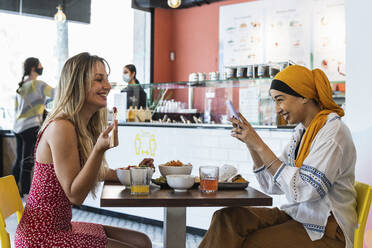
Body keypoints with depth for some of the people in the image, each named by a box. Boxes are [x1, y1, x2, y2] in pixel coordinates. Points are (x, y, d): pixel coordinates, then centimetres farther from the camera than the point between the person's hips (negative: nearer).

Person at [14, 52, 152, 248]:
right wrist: (99, 149, -32)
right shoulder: (61, 128, -21)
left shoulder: (83, 127, 8)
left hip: (60, 226, 9)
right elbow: (75, 195, -21)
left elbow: (96, 172, 21)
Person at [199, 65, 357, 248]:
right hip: (296, 216, 7)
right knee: (226, 218, -14)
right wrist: (250, 143, -3)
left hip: (326, 231, -7)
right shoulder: (301, 130, 10)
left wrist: (260, 145, -23)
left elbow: (303, 190, -25)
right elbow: (273, 186, 8)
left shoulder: (333, 131, -15)